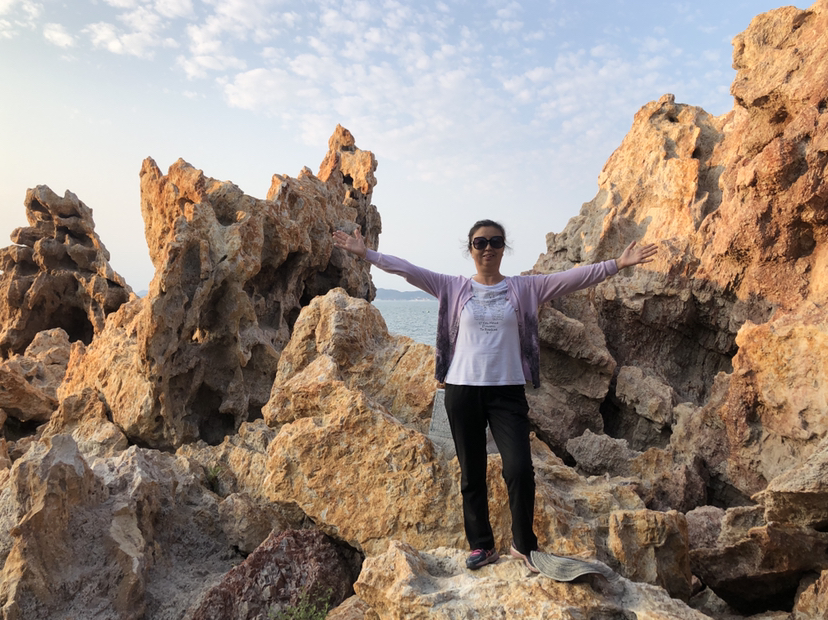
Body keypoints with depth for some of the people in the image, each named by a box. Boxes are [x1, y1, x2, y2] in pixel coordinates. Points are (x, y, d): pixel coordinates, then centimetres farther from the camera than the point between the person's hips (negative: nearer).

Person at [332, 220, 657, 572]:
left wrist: (617, 264, -11)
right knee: (471, 474, 10)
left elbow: (572, 278, -3)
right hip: (462, 389, 1)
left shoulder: (524, 288, 4)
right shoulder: (453, 288, 4)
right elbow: (407, 270, -1)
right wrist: (366, 253, -7)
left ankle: (523, 544, 15)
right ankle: (482, 545, 27)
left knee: (519, 469, -10)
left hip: (507, 391, -1)